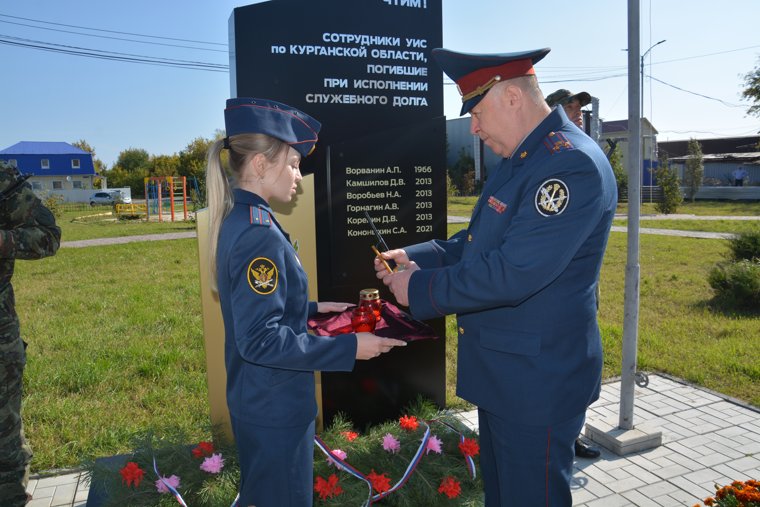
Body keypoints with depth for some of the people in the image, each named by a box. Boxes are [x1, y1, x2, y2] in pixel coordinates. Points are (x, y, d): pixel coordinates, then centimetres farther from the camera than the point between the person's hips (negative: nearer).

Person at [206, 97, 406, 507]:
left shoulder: (237, 221, 4)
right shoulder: (258, 233, -26)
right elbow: (260, 339, -28)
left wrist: (313, 309, 13)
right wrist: (349, 348, -25)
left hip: (256, 400, 9)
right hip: (275, 408, -9)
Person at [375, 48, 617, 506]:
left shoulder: (574, 165, -23)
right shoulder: (520, 160, 8)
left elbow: (511, 274, -29)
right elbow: (481, 240, 15)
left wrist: (420, 289, -19)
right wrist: (416, 257, 2)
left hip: (537, 382, -9)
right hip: (501, 371, 9)